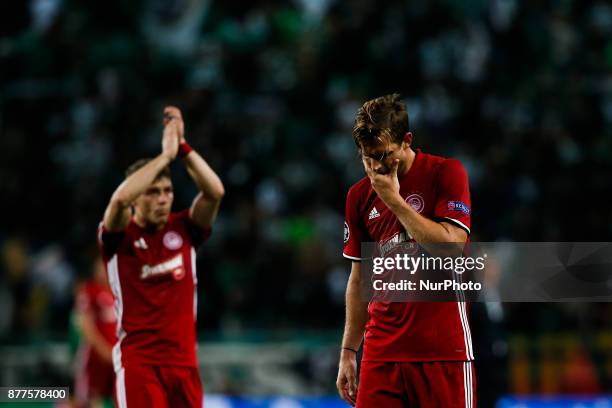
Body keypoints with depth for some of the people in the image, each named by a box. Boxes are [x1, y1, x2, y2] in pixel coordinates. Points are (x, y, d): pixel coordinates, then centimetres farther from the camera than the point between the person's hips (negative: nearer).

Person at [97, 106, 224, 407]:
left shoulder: (183, 230, 7)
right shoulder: (119, 237, -3)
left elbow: (215, 192, -7)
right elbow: (120, 199, -24)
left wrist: (182, 147, -13)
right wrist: (166, 154, -19)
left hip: (183, 361, 4)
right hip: (137, 361, -4)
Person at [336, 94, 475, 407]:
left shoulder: (445, 174, -3)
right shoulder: (359, 196, 10)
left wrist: (394, 199, -13)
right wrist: (348, 352, 13)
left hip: (442, 349, -4)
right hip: (381, 352, 4)